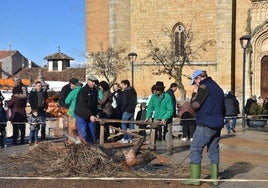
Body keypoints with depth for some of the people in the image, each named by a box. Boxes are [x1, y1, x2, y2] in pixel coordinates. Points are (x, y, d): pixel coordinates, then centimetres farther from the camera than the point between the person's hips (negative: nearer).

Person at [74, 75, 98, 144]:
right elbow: (83, 105, -26)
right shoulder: (82, 91, -18)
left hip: (92, 116, 7)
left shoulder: (95, 90, 6)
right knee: (83, 132, -8)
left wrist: (95, 114, 11)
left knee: (92, 133, 8)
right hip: (81, 115, -7)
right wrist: (90, 115, -35)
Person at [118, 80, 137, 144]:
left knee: (123, 124, -1)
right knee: (131, 124, 10)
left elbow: (124, 102, -17)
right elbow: (135, 102, 16)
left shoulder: (125, 92, -13)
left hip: (127, 110, -8)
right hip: (132, 110, 8)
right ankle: (131, 138, 13)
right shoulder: (133, 91, 13)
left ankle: (125, 139, -3)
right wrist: (133, 107, 17)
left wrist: (122, 109, -5)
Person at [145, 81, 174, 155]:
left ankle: (169, 149, 8)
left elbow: (170, 110, -18)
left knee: (168, 134, -1)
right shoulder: (153, 96, -5)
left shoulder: (167, 97, -18)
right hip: (157, 118, 4)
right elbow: (150, 107, 4)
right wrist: (148, 117, -7)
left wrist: (164, 118, -27)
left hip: (166, 119, -4)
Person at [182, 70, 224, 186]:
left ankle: (195, 178, -4)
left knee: (195, 149, -2)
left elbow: (195, 105, -15)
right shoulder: (218, 88, 18)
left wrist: (194, 93, 0)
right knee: (213, 151, 11)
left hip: (205, 124, -8)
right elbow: (223, 108, 21)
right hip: (217, 125, 8)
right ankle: (214, 178, 12)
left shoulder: (204, 87, -9)